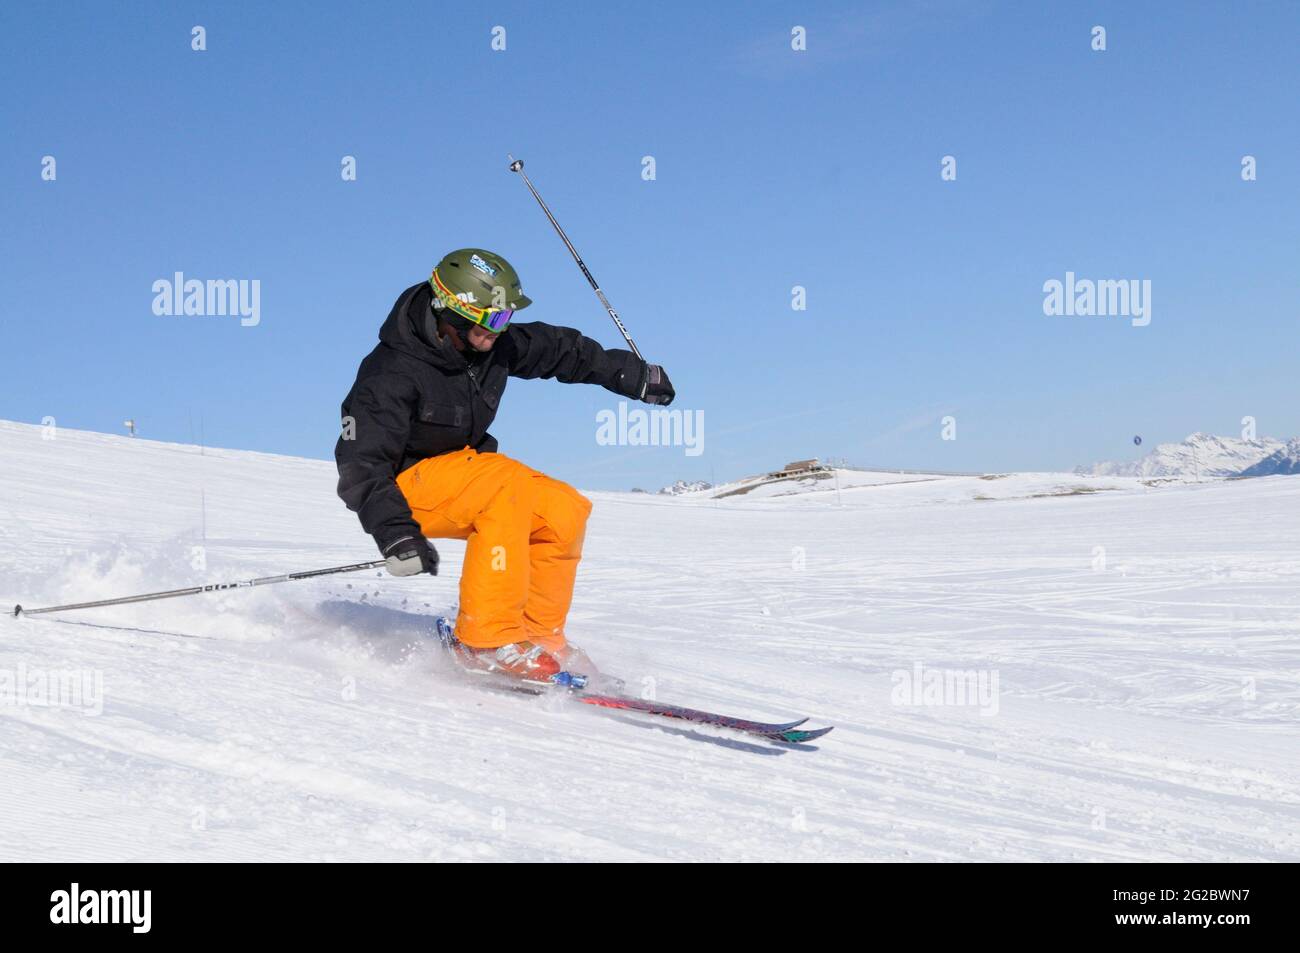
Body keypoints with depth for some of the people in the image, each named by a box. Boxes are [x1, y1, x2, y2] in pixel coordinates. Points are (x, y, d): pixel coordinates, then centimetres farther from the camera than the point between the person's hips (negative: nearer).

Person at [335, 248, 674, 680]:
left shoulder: (495, 344, -7)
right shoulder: (393, 375, -27)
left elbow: (558, 349, 10)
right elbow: (362, 465, -28)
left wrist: (633, 374, 17)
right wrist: (395, 534, -41)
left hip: (465, 463, 8)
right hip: (405, 483, -8)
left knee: (565, 510, -11)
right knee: (508, 486, -33)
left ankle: (540, 636, -1)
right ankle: (488, 639, -30)